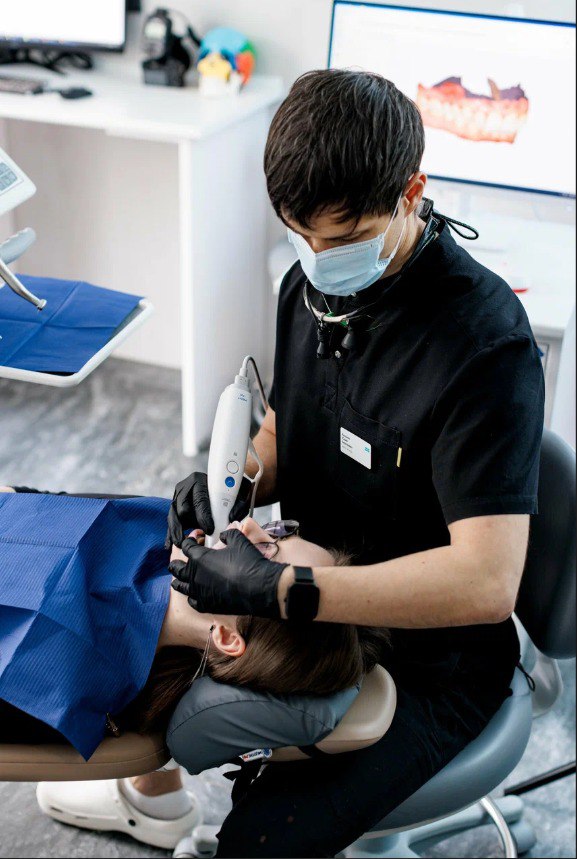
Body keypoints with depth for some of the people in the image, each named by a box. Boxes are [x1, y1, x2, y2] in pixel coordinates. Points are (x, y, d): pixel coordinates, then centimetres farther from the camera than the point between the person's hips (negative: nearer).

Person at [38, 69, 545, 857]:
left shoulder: (484, 344, -29)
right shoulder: (315, 284, -4)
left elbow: (487, 578, -35)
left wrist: (281, 590, -38)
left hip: (429, 658, -7)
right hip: (319, 597, 8)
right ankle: (152, 796, 44)